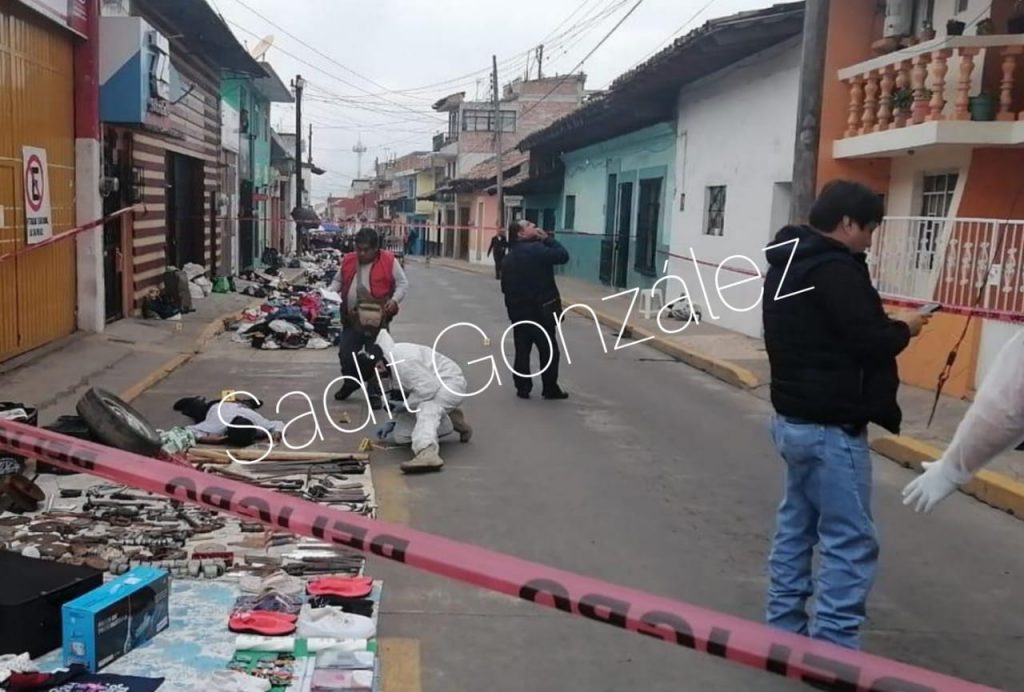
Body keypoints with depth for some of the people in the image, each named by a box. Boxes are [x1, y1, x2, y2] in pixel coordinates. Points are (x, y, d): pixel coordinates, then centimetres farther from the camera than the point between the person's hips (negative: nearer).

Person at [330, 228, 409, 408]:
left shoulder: (389, 261, -7)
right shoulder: (348, 260, 5)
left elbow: (403, 283, -4)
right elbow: (338, 280, 18)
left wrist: (395, 300, -20)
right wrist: (330, 292, -2)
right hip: (351, 320, 4)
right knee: (345, 354, 9)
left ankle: (374, 394, 15)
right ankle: (350, 383, 34)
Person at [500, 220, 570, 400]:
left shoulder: (508, 258, 12)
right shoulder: (536, 249, -14)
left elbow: (505, 287, 16)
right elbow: (563, 255, -16)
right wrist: (547, 238, -5)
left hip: (518, 311, 7)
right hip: (541, 310, -7)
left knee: (522, 351, 11)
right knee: (549, 350, 3)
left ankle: (522, 388, 12)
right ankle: (550, 389, 8)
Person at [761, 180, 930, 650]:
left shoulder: (787, 265, 13)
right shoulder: (835, 269, -19)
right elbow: (869, 341, -22)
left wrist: (886, 325, 8)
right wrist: (903, 328, -2)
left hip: (793, 418, 10)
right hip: (830, 428, -10)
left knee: (796, 526, 15)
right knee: (850, 542, -3)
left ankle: (783, 629, 23)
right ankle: (832, 649, 1)